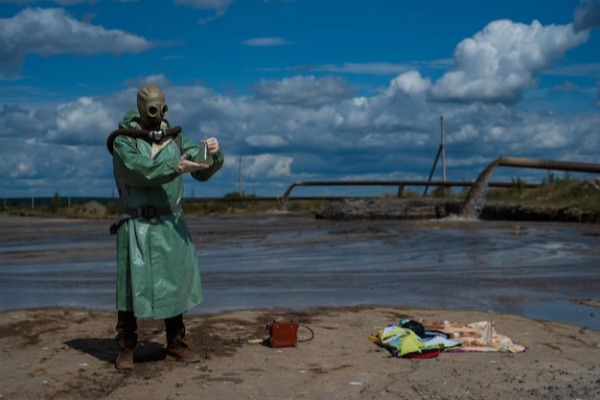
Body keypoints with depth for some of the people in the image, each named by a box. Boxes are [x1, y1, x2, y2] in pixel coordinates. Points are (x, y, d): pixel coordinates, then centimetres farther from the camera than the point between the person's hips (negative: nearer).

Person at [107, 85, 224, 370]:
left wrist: (214, 154, -16)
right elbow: (138, 170, -23)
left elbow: (203, 172, 4)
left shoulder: (175, 138, 8)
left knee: (175, 282, 9)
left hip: (172, 223, 5)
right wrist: (176, 168, -33)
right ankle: (125, 349, 11)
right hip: (138, 225, -4)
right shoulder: (124, 141, -5)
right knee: (133, 284, -1)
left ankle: (176, 343, 22)